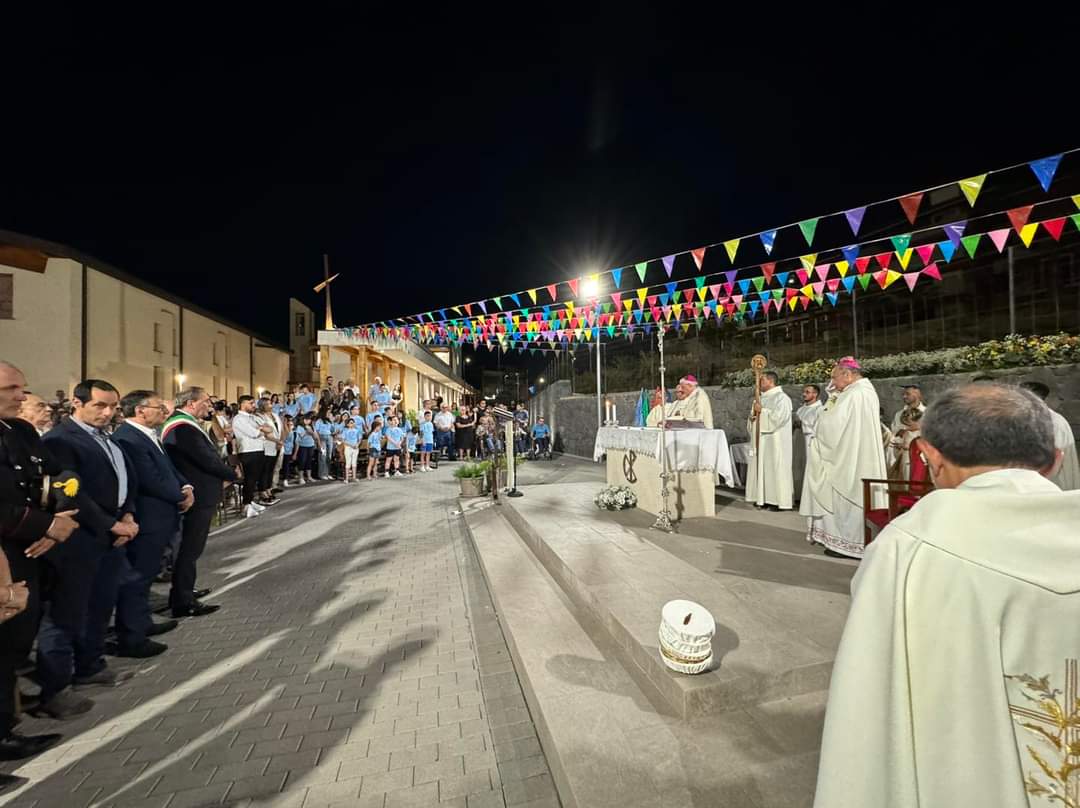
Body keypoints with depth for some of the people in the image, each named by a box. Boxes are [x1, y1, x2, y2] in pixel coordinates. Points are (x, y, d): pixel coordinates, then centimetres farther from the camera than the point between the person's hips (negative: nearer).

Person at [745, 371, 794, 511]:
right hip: (761, 441, 8)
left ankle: (779, 500, -1)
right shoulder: (763, 398, 17)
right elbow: (756, 417, 22)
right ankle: (764, 498, 13)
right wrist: (753, 416, 0)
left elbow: (777, 417, -23)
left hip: (775, 442, -8)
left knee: (775, 468, -6)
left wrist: (762, 411, -13)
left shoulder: (781, 398, -9)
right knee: (762, 467, 8)